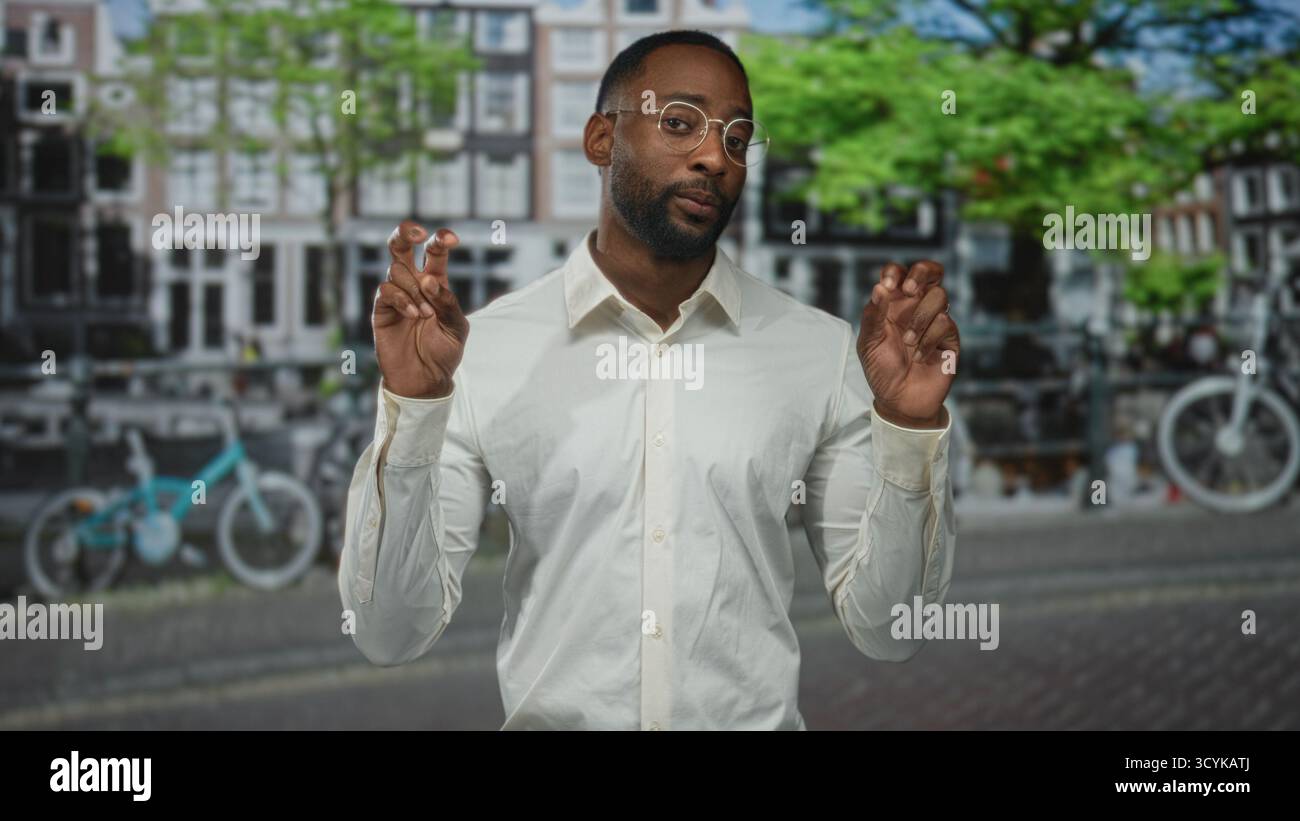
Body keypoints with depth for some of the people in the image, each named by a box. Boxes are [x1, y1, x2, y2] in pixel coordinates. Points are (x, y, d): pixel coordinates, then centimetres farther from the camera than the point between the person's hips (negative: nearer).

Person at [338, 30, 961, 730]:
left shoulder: (823, 351, -1)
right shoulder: (479, 349, -4)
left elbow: (884, 632, -1)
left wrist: (909, 428, -14)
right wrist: (411, 407, -17)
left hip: (759, 718, 1)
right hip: (551, 719, -1)